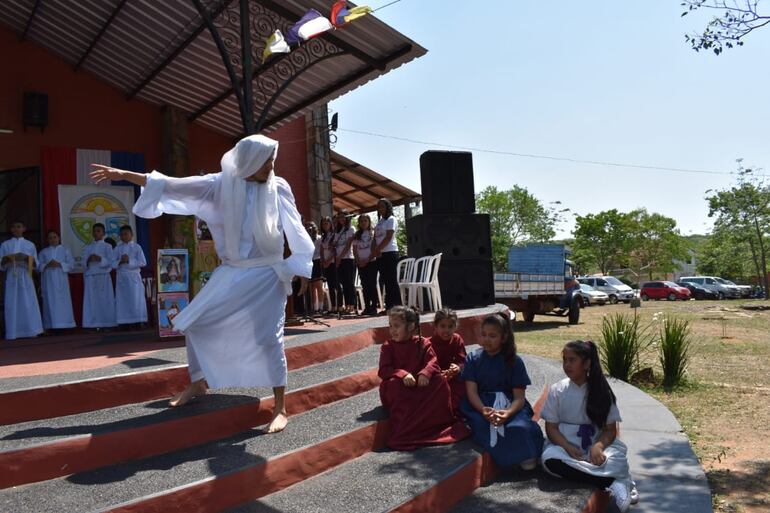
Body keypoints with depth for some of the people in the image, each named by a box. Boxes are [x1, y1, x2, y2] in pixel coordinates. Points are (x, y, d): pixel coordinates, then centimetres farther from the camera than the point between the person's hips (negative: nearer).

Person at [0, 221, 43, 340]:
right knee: (12, 304, -4)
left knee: (29, 303, -7)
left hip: (26, 277, 0)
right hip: (11, 277, 0)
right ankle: (13, 332, -3)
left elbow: (35, 264, 10)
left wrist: (27, 258, -9)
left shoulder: (30, 245, 13)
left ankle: (30, 330, -6)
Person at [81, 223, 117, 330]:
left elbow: (110, 262, -1)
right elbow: (83, 263, 12)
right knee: (92, 301, -3)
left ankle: (106, 324, -5)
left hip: (103, 276, -3)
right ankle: (95, 325, -3)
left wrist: (100, 259, -16)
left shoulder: (107, 246, 8)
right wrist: (89, 261, -8)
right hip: (90, 277, 3)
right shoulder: (87, 248, 18)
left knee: (105, 300, -6)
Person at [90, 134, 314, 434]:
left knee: (268, 338, -7)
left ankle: (280, 408, 4)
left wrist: (303, 269, -5)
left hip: (267, 274, -3)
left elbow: (294, 228, -1)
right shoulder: (222, 184, -2)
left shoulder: (278, 187, -4)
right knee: (195, 323, 7)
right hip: (231, 272, 3)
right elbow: (176, 186, -4)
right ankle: (197, 385, 30)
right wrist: (124, 175, -7)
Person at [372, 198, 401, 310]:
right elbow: (375, 238, 12)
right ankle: (389, 306, 8)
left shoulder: (391, 219, -2)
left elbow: (388, 238, -12)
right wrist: (375, 251, -5)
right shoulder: (379, 221, 20)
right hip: (380, 254, 7)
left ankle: (396, 306, -7)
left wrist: (377, 249, -13)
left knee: (392, 280, -9)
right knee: (385, 280, 6)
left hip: (390, 253, -7)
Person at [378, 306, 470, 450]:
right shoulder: (387, 347, 0)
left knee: (439, 380, -22)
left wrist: (425, 373, -32)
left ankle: (440, 423, -16)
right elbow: (384, 370, -12)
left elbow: (433, 363, -9)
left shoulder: (423, 343, 3)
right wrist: (402, 374, -31)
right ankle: (403, 432, -31)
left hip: (422, 387, 1)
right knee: (393, 384, -33)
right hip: (401, 389, -1)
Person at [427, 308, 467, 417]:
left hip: (454, 377, 3)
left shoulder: (457, 340, -5)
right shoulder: (430, 343, -14)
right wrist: (440, 375, -37)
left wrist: (458, 368, -34)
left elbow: (462, 361, -8)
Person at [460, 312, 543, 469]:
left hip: (510, 405, -1)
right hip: (480, 406, 1)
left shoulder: (515, 361, 0)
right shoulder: (473, 359, 3)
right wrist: (484, 410, -28)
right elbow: (471, 391, -6)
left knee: (521, 427, -33)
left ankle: (525, 455, -5)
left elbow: (519, 397, -6)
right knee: (484, 426, -34)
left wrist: (508, 412, -30)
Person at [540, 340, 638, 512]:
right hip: (565, 445, 1)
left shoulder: (601, 390, 0)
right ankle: (614, 483, -36)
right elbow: (551, 428, -2)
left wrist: (598, 446, -23)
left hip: (595, 445, -1)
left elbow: (610, 429, -1)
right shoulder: (557, 390, 0)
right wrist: (569, 448, -21)